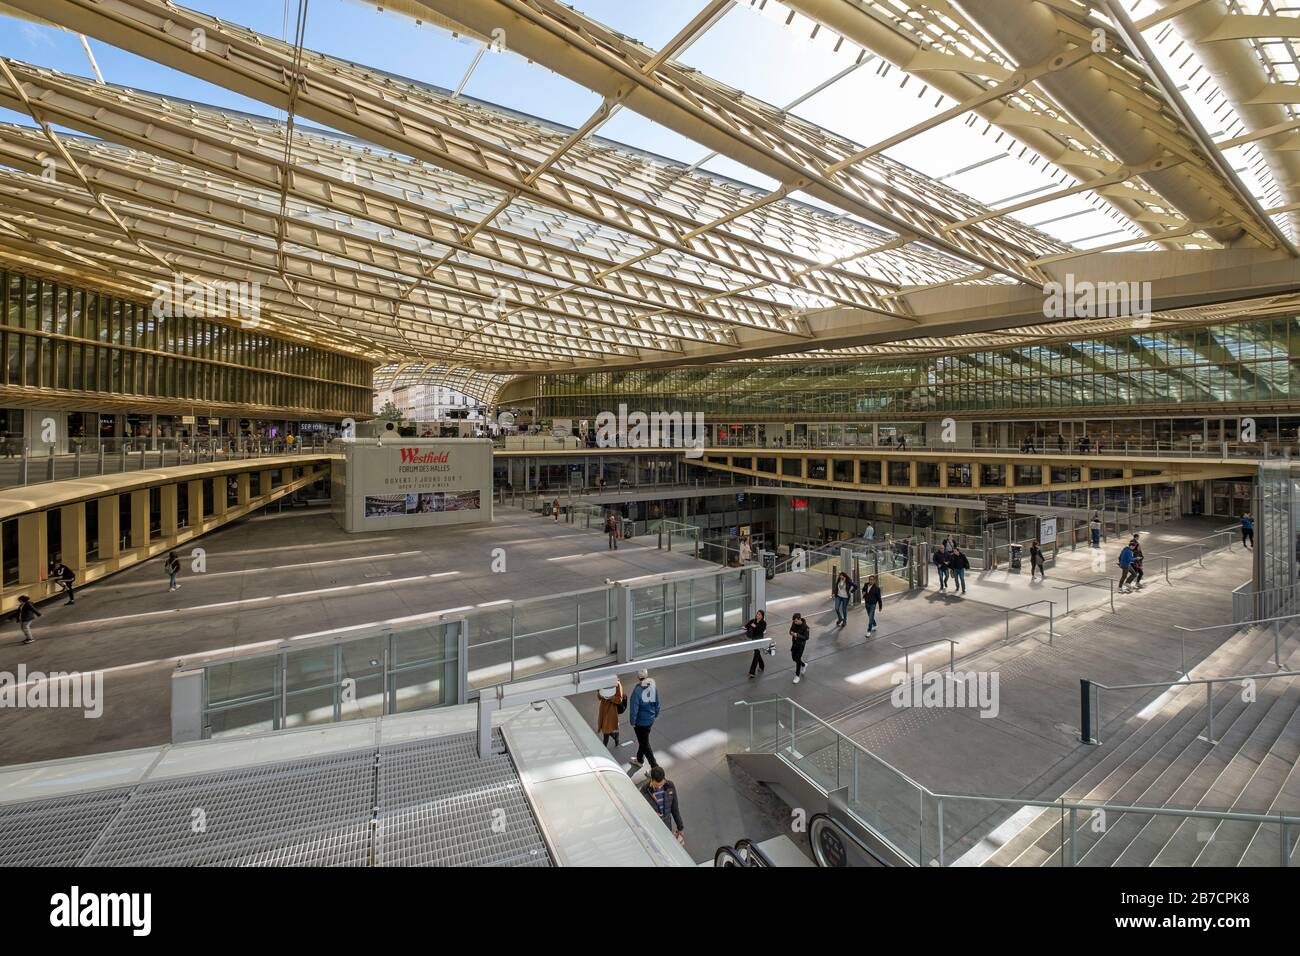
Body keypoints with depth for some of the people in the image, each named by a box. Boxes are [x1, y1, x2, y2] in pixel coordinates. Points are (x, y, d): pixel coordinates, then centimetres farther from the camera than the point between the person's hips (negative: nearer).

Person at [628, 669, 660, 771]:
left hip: (640, 722, -7)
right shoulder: (654, 686, -10)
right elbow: (657, 703, 2)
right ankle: (640, 760, 45)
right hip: (651, 719, 7)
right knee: (643, 740, 26)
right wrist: (655, 714, 17)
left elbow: (634, 709, -21)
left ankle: (655, 767, 13)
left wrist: (632, 722, -7)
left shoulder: (637, 691, -29)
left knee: (645, 744, 10)